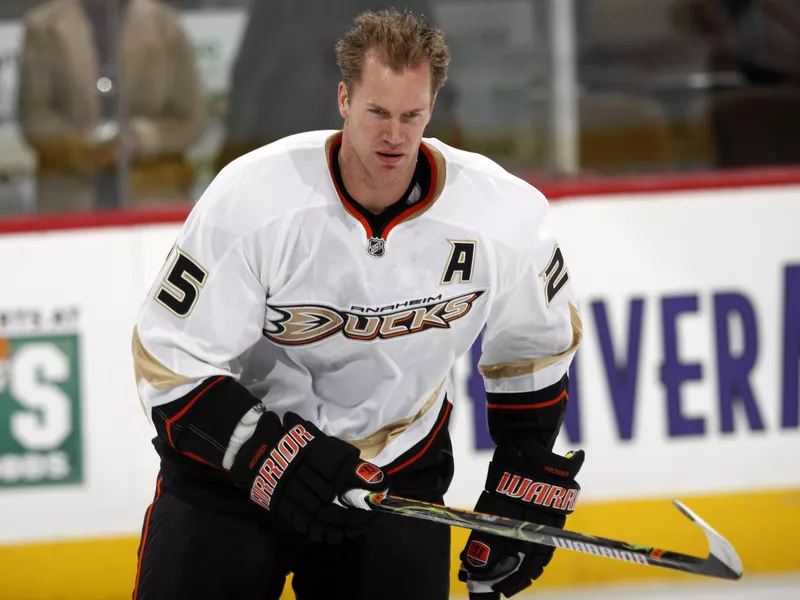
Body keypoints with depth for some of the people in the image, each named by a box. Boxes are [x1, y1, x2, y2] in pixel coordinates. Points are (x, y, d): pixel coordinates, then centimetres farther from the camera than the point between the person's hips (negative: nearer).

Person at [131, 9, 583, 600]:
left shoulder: (501, 213, -14)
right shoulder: (251, 196, -22)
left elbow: (538, 350, 5)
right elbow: (169, 358, -17)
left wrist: (525, 491, 4)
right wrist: (272, 457, -28)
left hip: (396, 471, 2)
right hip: (234, 465, -2)